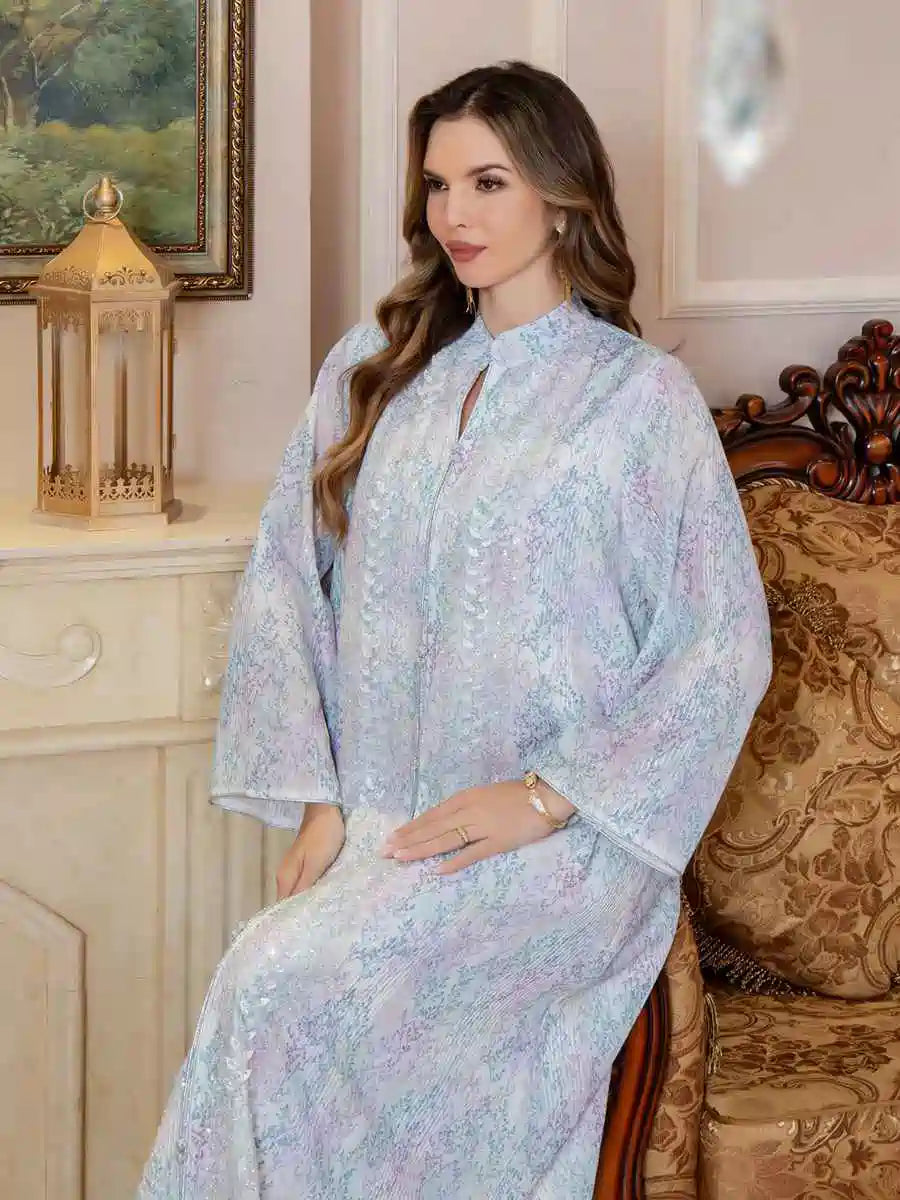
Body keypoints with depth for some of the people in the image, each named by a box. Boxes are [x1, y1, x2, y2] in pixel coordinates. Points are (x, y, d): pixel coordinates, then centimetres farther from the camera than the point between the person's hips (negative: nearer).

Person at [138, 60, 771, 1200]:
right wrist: (316, 798, -2)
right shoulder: (373, 369, 14)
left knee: (280, 979, -29)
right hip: (382, 833, 4)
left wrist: (546, 797, -11)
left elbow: (725, 646, -3)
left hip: (562, 842, -3)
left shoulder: (641, 395, 1)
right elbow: (283, 584, 10)